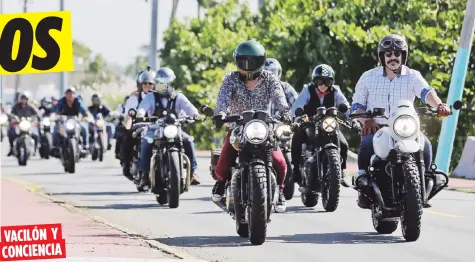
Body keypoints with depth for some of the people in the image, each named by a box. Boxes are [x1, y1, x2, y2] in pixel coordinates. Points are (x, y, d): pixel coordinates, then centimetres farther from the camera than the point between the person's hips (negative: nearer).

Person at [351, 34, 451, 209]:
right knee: (367, 144, -33)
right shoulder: (368, 77, 8)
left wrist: (439, 105, -37)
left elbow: (426, 92, -15)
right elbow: (357, 105, 5)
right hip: (375, 127, -1)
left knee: (425, 145, -25)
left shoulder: (413, 76, 5)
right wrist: (367, 121, -17)